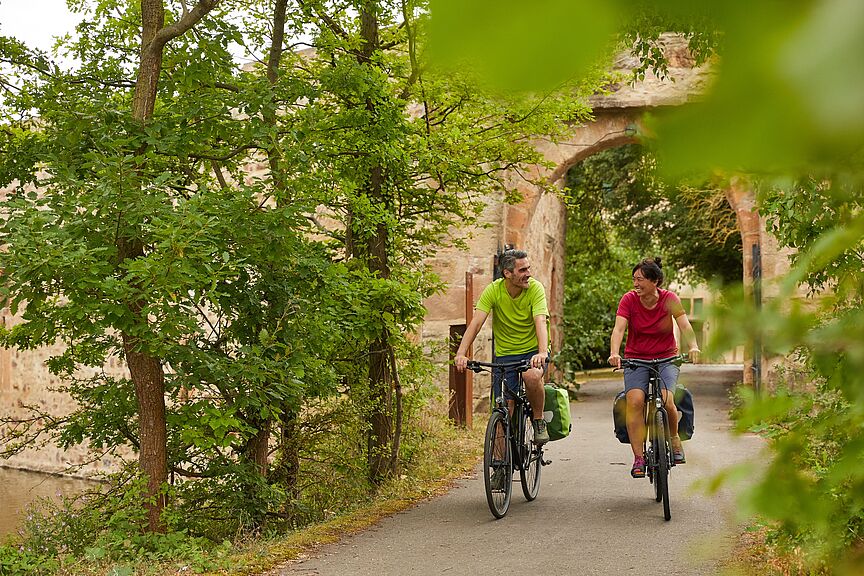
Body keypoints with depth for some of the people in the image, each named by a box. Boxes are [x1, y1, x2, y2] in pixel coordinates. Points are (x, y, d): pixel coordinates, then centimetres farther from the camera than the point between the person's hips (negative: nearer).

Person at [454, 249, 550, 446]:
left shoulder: (535, 288, -14)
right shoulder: (493, 290, -11)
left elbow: (540, 321, -26)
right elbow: (476, 323, -20)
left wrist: (542, 352, -44)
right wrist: (461, 354, -34)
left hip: (533, 351, -1)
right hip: (504, 354, 1)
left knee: (532, 376, -34)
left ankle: (539, 420, -8)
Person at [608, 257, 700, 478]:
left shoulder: (669, 299, -8)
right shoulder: (629, 299, -9)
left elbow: (685, 325, -19)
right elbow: (618, 329, -20)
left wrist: (693, 346, -39)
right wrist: (614, 353, -38)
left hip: (666, 359, 0)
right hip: (636, 359, 0)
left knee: (665, 400, -23)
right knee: (635, 400, -23)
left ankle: (674, 438, 8)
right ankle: (638, 458, -17)